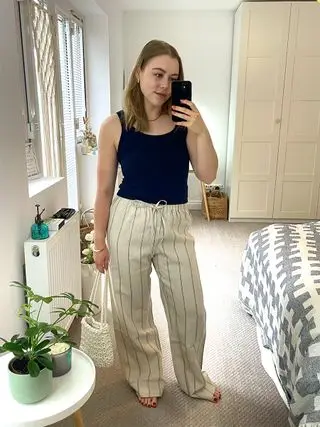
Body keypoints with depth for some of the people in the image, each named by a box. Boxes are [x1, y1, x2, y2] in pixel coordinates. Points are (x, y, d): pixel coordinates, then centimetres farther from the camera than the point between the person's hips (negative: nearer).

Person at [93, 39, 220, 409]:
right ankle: (146, 380, 41)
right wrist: (100, 240, 0)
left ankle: (194, 380, 41)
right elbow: (104, 189, -2)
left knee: (190, 308, 13)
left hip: (175, 224, 2)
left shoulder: (184, 122, -1)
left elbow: (208, 175, -5)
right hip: (129, 223, -1)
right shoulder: (115, 126, -6)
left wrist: (200, 131, -17)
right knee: (133, 309, 13)